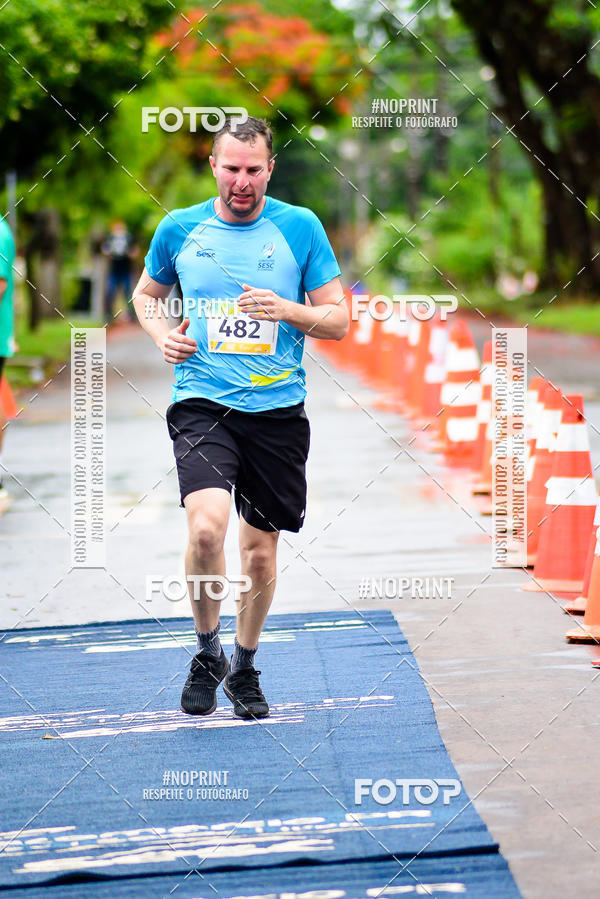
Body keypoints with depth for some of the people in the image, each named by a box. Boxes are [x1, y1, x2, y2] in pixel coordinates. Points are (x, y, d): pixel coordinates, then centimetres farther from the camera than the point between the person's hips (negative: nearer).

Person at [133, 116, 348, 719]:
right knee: (207, 528, -22)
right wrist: (161, 334, 1)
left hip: (277, 408, 1)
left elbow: (339, 320, 2)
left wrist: (287, 309, -16)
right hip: (202, 403, -1)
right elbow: (146, 293, 22)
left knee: (260, 546, 9)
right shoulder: (179, 229, 4)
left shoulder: (300, 227, 0)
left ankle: (244, 667, 30)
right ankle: (207, 653, 0)